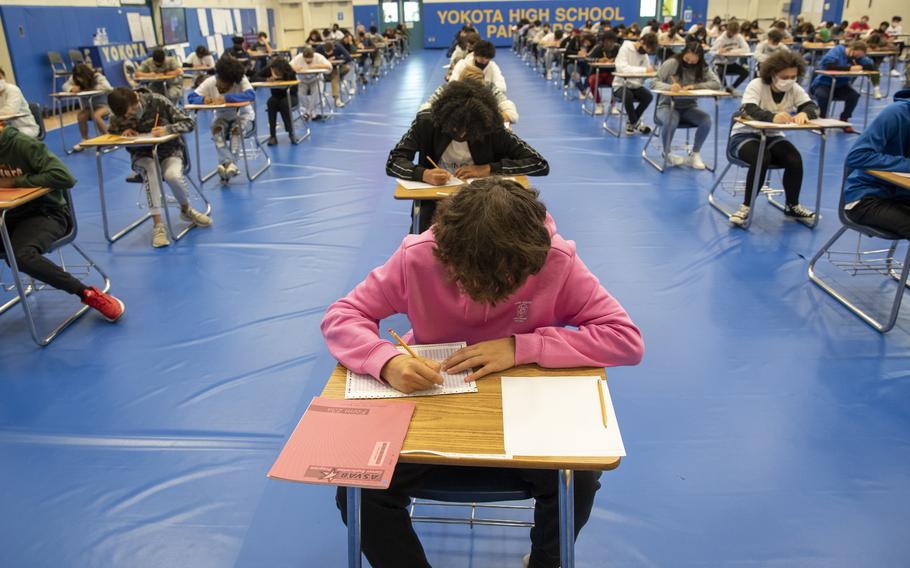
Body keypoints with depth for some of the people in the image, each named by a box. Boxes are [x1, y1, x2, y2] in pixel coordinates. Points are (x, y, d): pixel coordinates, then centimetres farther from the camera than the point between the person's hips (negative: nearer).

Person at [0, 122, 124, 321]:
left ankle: (91, 295, -24)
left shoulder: (22, 143, -13)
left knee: (20, 255, -32)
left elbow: (64, 177, -25)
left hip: (46, 213, -7)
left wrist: (17, 181, -18)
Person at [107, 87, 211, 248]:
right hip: (142, 155, 1)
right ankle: (157, 225, -34)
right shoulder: (117, 117, -9)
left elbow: (189, 123, -14)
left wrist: (167, 129, -33)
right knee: (150, 170, -36)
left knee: (173, 175, -34)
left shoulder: (158, 102, -16)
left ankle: (186, 210, 0)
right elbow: (112, 133, 10)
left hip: (169, 150, -1)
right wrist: (123, 132, -14)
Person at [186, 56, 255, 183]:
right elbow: (191, 97, -14)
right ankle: (228, 163, -38)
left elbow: (251, 95, -41)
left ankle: (225, 164, -34)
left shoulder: (241, 81, -23)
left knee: (237, 128, -35)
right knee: (216, 127, -31)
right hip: (222, 118, 3)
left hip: (243, 117, -3)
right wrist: (203, 99, -37)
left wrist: (226, 97, -46)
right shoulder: (210, 82, -15)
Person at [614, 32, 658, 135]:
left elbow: (647, 71, 3)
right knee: (628, 96, -37)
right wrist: (643, 70, -32)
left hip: (635, 86, 6)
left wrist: (650, 71, -22)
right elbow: (622, 68, -27)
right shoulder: (625, 49, -11)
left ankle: (632, 123, -4)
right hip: (621, 85, -5)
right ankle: (636, 123, -14)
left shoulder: (644, 54, 8)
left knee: (648, 96, -23)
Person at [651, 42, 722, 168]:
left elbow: (716, 83, -9)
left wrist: (694, 86, -23)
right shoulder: (672, 63, -7)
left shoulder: (702, 68, 2)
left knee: (706, 120, -26)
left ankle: (695, 154, -4)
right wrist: (670, 86, -31)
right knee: (671, 122, -37)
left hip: (689, 107, 3)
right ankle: (667, 153, -6)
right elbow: (655, 83, -10)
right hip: (668, 105, -3)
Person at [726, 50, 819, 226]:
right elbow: (749, 110, -33)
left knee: (795, 160, -21)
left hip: (772, 137, 5)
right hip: (744, 135, -5)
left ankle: (792, 206, 3)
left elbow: (813, 107, -14)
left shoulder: (795, 89, -2)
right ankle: (746, 206, -18)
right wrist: (773, 117, -53)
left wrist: (804, 114, -40)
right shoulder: (757, 85, -16)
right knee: (762, 158, -35)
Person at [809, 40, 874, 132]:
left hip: (840, 86, 5)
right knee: (823, 95, -37)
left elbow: (871, 66, -1)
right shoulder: (836, 51, -13)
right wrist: (849, 68, -32)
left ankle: (844, 120, 0)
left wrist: (860, 67, -22)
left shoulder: (858, 56, 4)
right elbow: (828, 65, -31)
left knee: (854, 95, -20)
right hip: (823, 83, -5)